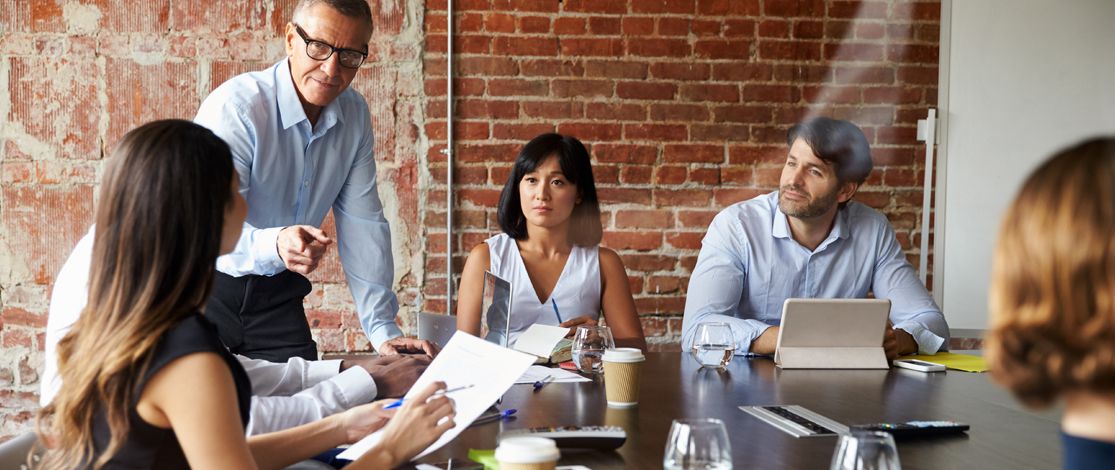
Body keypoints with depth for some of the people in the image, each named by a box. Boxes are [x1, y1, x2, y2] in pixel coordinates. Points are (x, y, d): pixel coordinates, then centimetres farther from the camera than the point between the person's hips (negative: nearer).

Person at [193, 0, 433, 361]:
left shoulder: (355, 115, -1)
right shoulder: (234, 108, -20)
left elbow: (362, 223, -1)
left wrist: (382, 330, -8)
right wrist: (275, 246, -48)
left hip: (277, 292, 5)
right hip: (206, 287, -5)